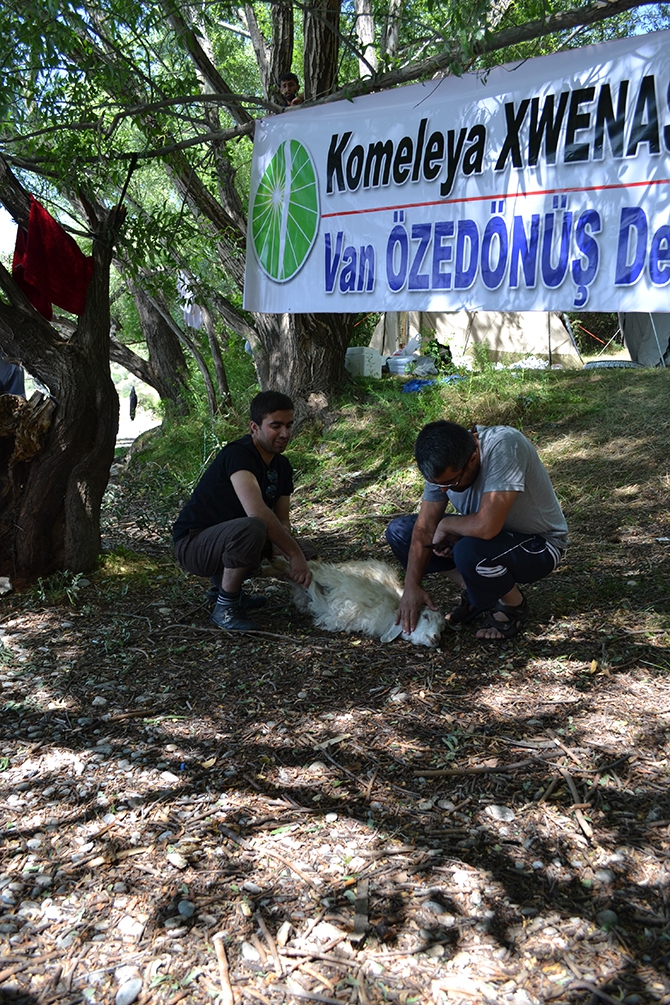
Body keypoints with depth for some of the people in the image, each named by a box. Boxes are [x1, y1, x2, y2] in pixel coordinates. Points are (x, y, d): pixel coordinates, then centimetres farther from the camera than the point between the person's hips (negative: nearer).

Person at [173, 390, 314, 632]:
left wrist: (283, 557, -20)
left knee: (307, 554, 1)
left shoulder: (281, 466, 4)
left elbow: (281, 522, 0)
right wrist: (293, 553, -34)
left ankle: (225, 583, 12)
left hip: (230, 538, 9)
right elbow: (257, 511, -38)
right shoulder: (237, 455, -24)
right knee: (253, 528, -38)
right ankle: (225, 608, -18)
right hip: (192, 544, -9)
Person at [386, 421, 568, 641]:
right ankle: (477, 592, 6)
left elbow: (486, 527, -42)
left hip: (539, 543, -7)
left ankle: (514, 604, -5)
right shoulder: (444, 463, -13)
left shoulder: (504, 447, -34)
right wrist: (412, 586, -15)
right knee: (399, 531, -4)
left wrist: (446, 524, -22)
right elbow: (425, 526, -9)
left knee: (469, 552, -38)